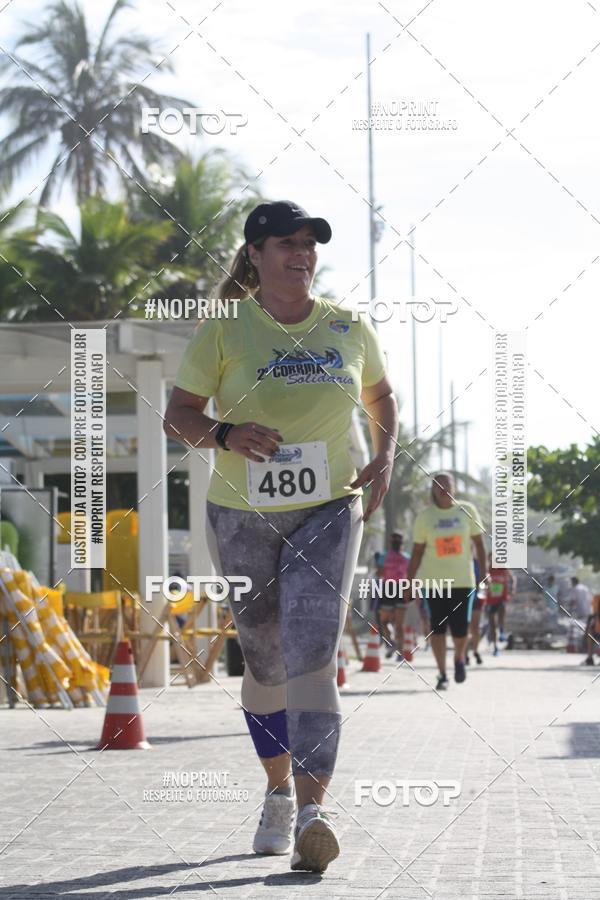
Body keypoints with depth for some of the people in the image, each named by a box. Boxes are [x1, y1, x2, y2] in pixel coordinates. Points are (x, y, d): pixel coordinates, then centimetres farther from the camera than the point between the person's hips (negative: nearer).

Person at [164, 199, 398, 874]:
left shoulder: (349, 329, 4)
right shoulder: (222, 330, -3)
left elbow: (380, 395, 21)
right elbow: (177, 415, -3)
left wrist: (384, 459, 5)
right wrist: (226, 435, -23)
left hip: (328, 512, 0)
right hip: (241, 514, 0)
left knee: (312, 659, -17)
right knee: (266, 662, 10)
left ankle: (312, 812, -25)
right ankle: (278, 792, 33)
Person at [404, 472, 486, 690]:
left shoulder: (467, 511, 2)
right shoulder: (424, 516, 1)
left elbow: (479, 543, 6)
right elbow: (417, 552, 5)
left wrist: (484, 572, -1)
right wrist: (409, 581, 1)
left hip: (462, 580, 0)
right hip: (434, 580, 0)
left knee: (460, 629, -5)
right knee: (437, 627, -5)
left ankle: (459, 659, 27)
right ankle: (442, 675, 3)